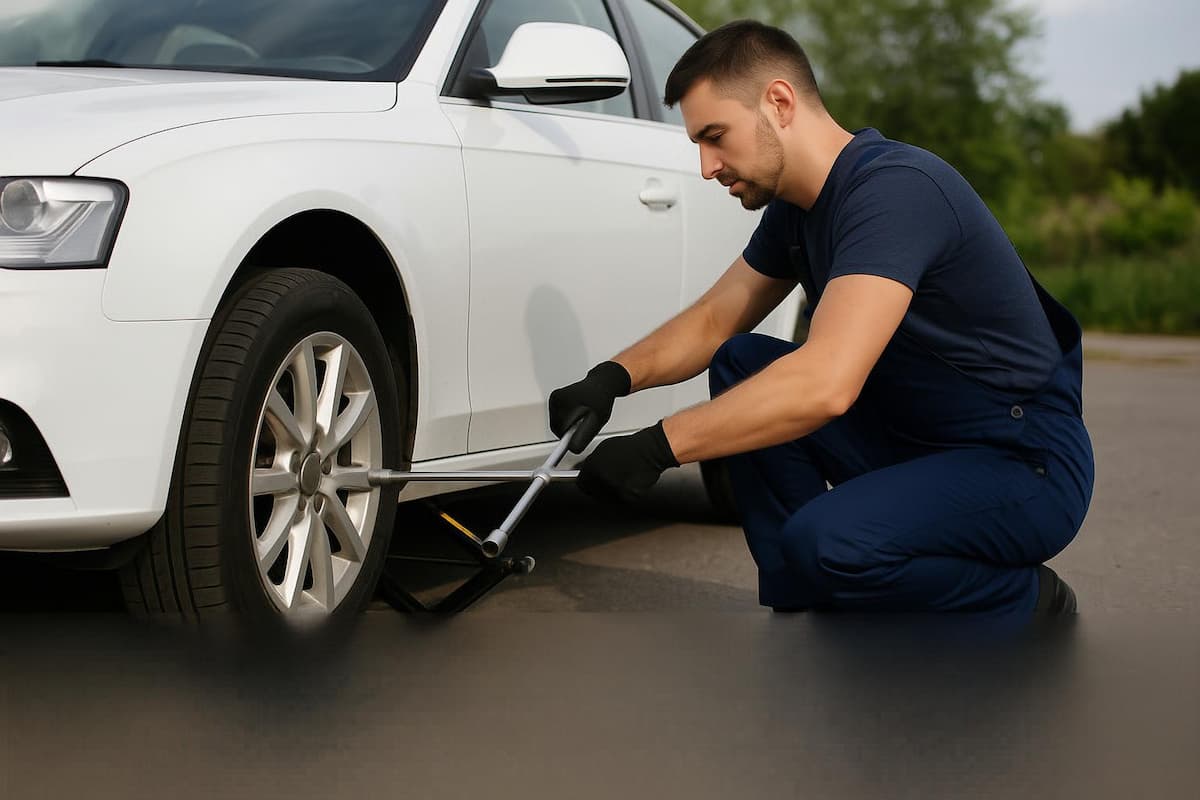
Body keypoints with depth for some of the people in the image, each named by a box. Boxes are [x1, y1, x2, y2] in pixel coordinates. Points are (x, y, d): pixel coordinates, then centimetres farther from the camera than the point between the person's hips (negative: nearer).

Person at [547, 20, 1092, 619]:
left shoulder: (894, 189, -25)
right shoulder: (795, 207, 6)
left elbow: (826, 383, -35)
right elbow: (715, 317, 18)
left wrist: (657, 448, -30)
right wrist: (613, 378, -2)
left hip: (1026, 463, -9)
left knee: (828, 543, -32)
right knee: (741, 366, 2)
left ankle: (1030, 609, -4)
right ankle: (805, 615, 4)